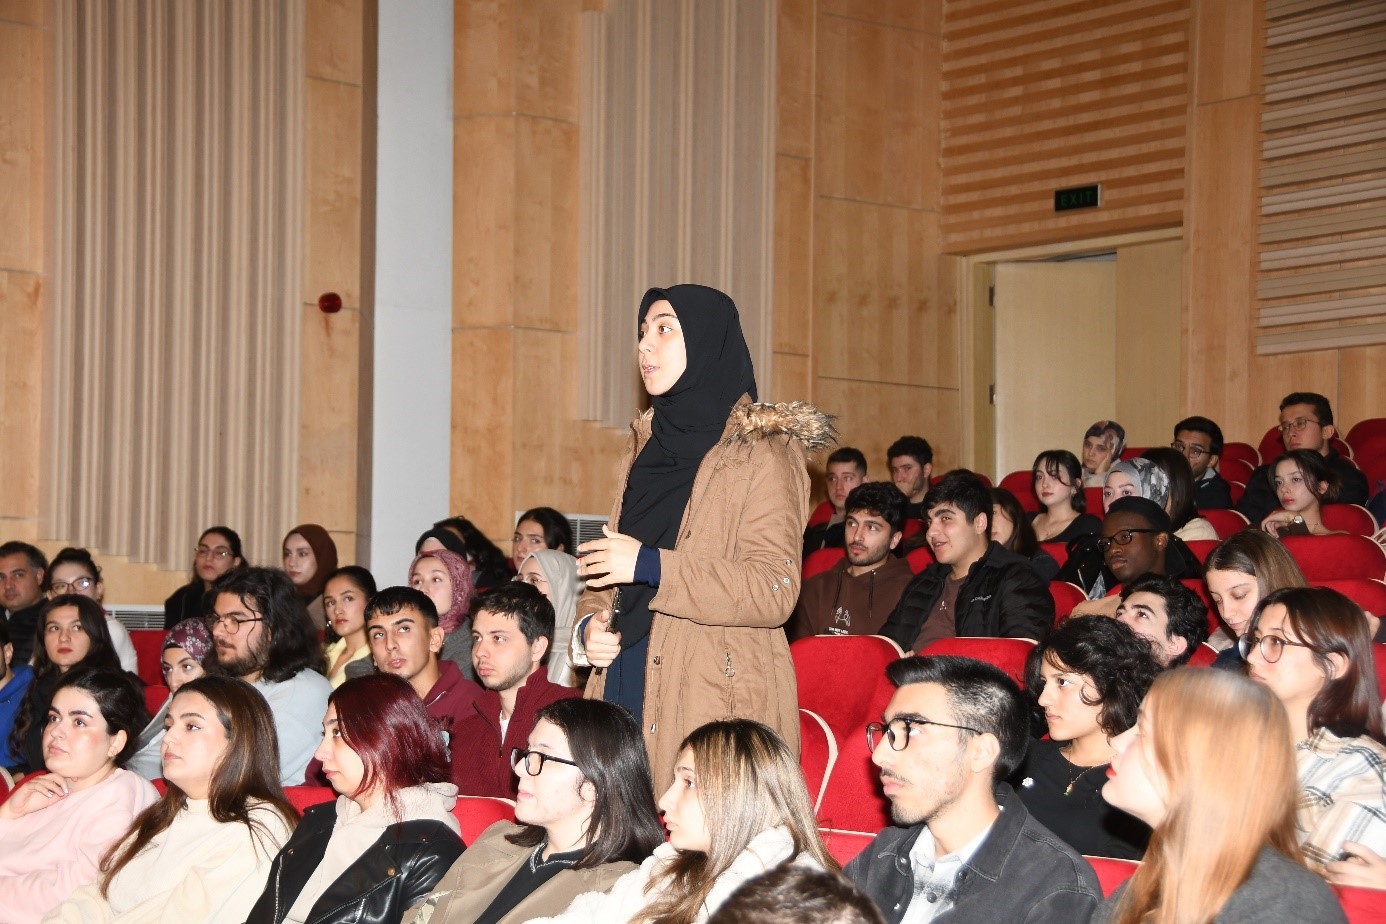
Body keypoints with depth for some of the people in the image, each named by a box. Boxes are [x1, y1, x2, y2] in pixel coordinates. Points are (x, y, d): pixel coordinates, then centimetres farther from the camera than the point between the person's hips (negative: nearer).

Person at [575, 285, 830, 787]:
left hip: (718, 700, -6)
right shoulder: (646, 447, 16)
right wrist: (591, 624, 1)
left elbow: (775, 591, -14)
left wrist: (651, 567, -18)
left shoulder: (761, 453, -4)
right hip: (628, 689, 6)